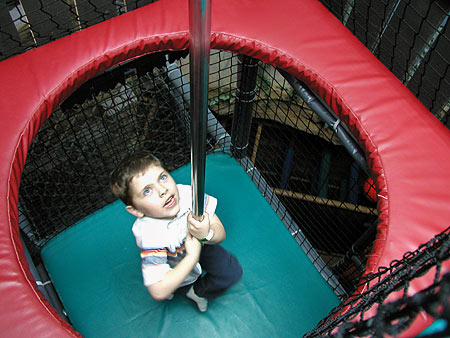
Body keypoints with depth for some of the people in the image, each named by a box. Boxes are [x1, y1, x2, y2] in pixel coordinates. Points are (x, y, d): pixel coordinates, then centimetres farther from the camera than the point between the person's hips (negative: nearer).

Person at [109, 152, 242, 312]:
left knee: (233, 272, -1)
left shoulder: (188, 194, -30)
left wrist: (207, 235, -43)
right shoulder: (150, 234, -40)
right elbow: (159, 292, -40)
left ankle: (197, 292, 23)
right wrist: (193, 256, -38)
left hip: (199, 245, 3)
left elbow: (221, 233, -19)